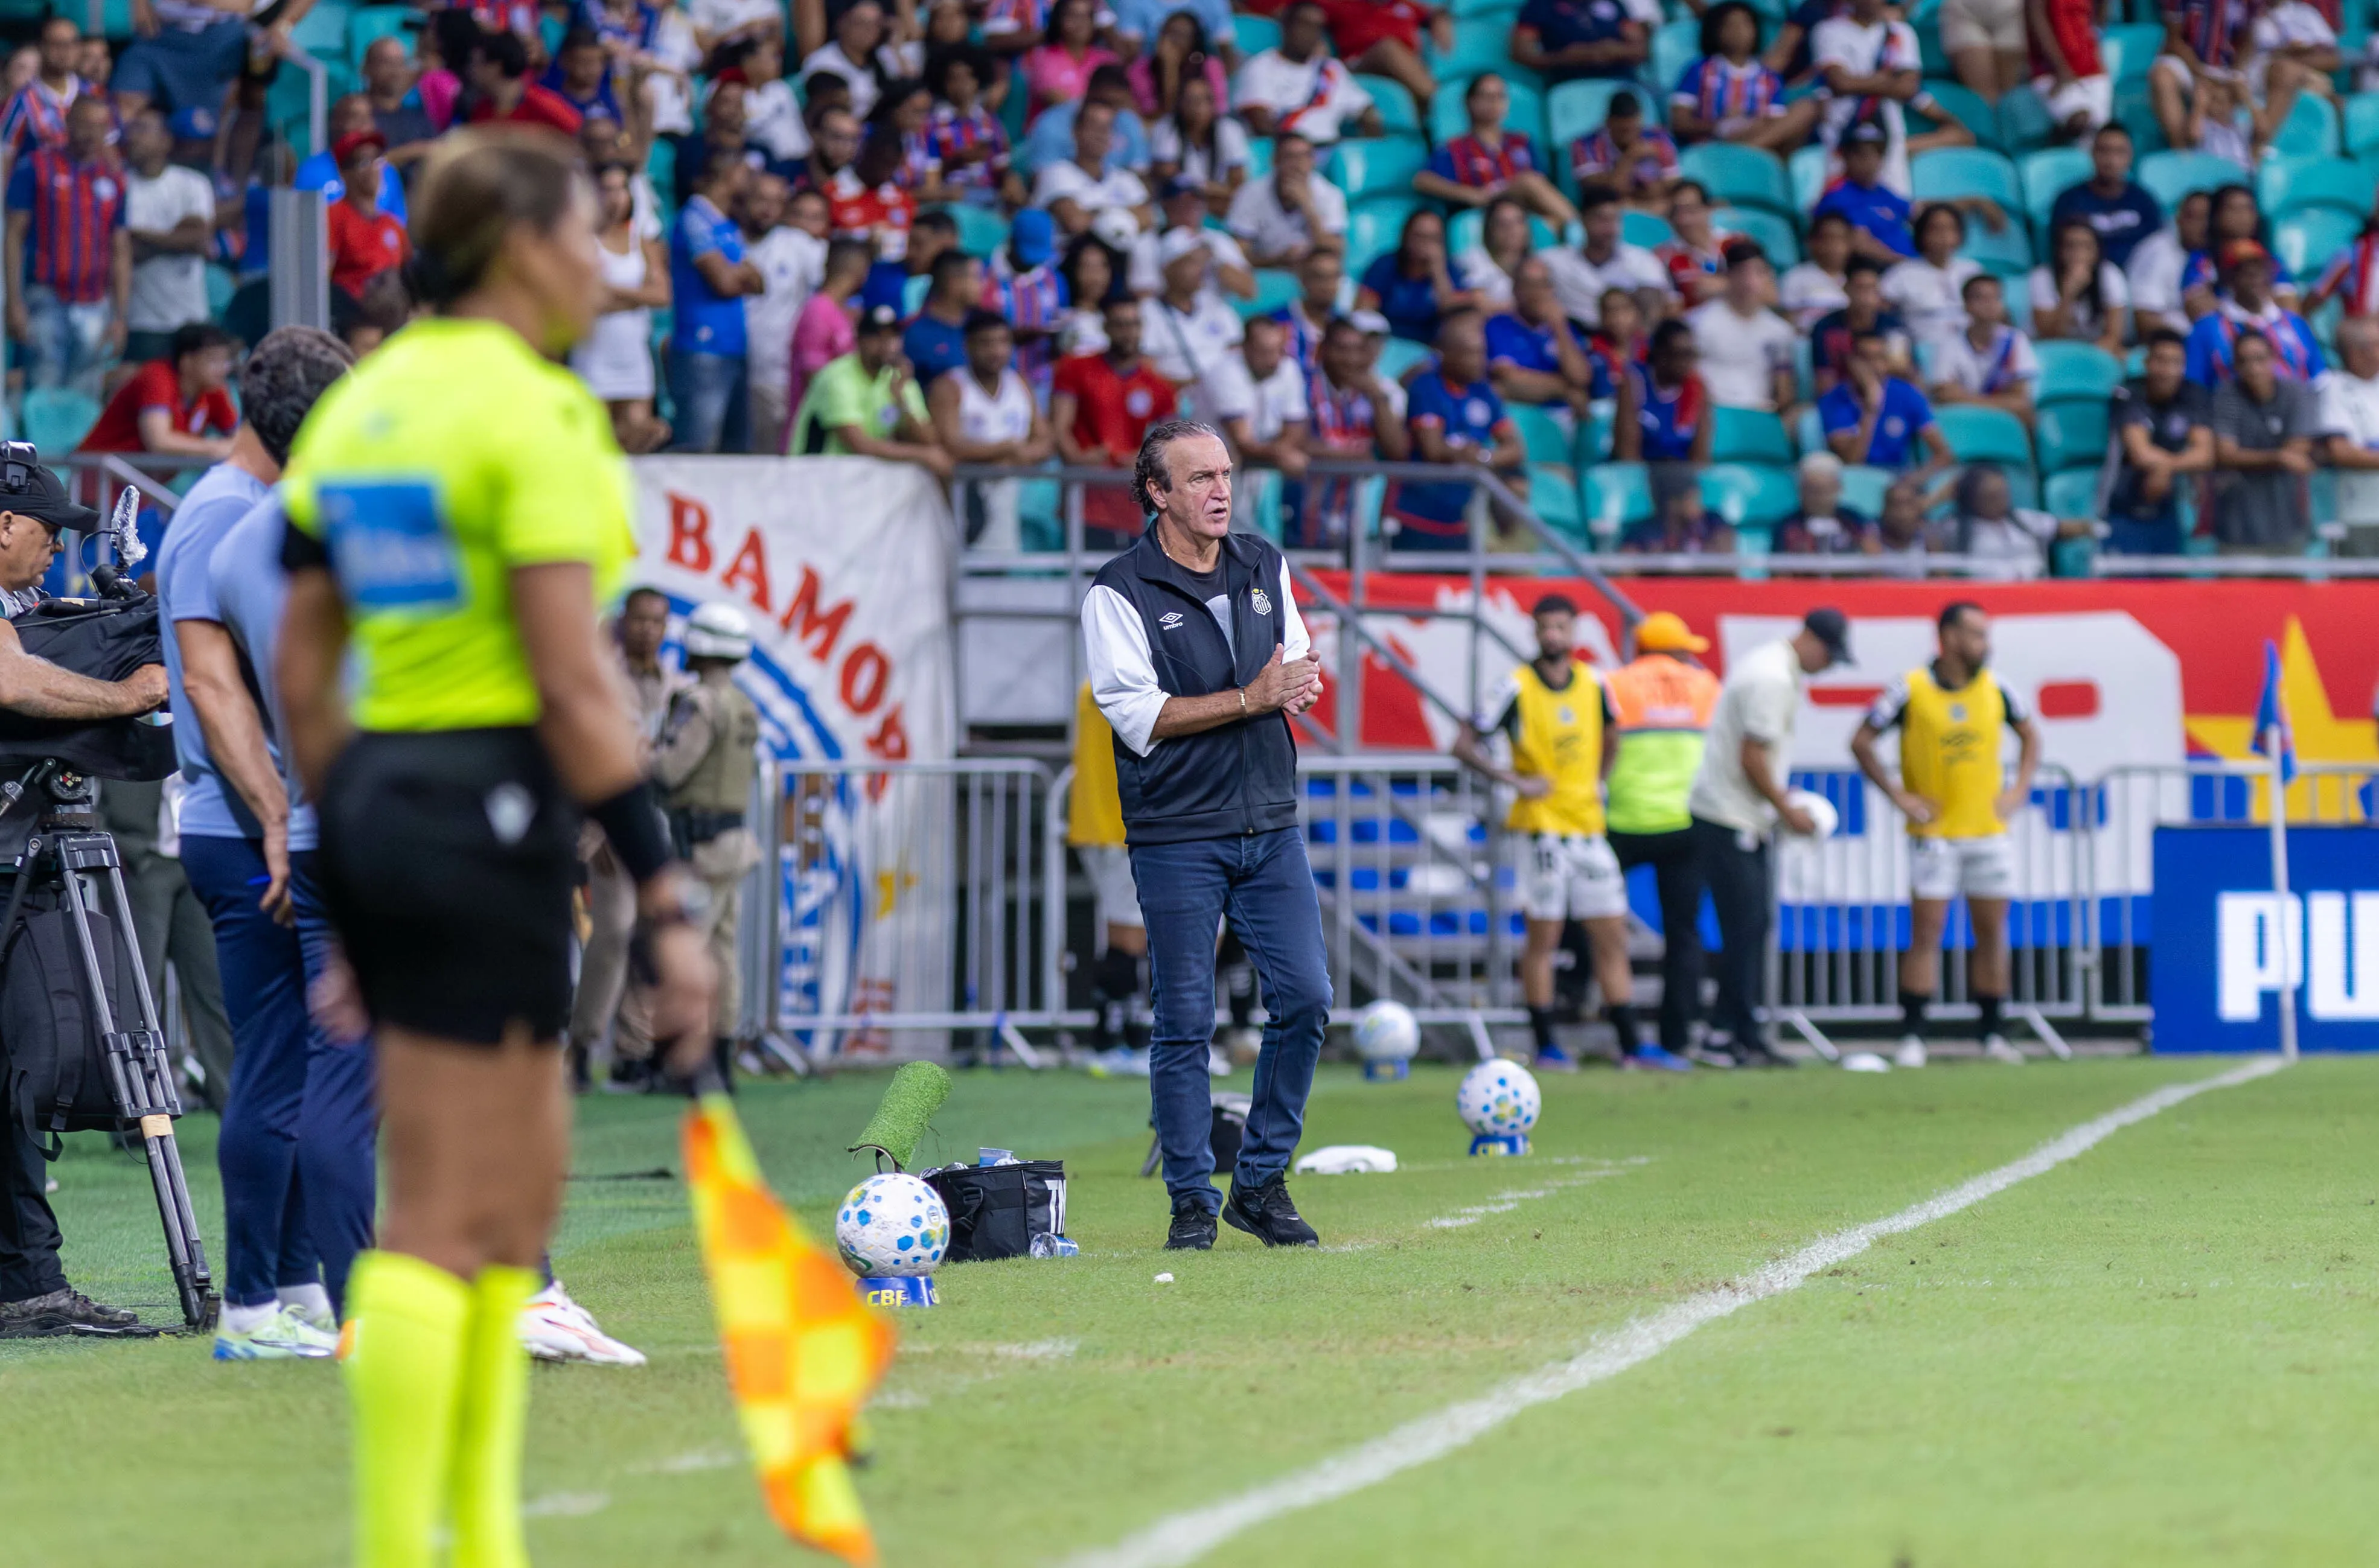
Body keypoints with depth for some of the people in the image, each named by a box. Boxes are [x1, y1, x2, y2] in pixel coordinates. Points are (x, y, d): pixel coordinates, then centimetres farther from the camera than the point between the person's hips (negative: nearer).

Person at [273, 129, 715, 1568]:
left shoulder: (357, 406, 12)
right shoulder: (536, 413, -12)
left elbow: (301, 669, 14)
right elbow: (573, 688, -17)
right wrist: (666, 901, -15)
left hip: (377, 796, 9)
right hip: (492, 812, -8)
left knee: (527, 1182, 17)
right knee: (445, 1221, -5)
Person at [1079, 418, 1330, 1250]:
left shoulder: (1265, 568, 10)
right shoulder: (1119, 593, -8)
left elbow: (1300, 675, 15)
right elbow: (1137, 714, -14)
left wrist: (1292, 687, -9)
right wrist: (1249, 698, -19)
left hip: (1271, 823, 5)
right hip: (1176, 835, -5)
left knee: (1305, 998, 0)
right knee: (1185, 1023, -2)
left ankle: (1262, 1183, 13)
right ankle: (1192, 1201, 7)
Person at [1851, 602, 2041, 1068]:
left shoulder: (1995, 689, 4)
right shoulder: (1911, 690, -7)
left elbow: (2029, 733, 19)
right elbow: (1862, 741, -2)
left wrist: (2019, 789, 8)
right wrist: (1899, 795, -6)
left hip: (1989, 831, 4)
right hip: (1935, 833, -4)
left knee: (1992, 932, 5)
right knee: (1926, 933, -7)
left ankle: (1992, 1033, 14)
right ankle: (1912, 1036, -4)